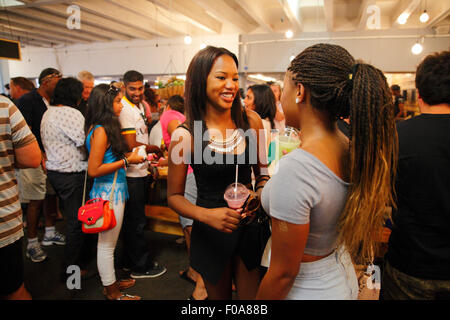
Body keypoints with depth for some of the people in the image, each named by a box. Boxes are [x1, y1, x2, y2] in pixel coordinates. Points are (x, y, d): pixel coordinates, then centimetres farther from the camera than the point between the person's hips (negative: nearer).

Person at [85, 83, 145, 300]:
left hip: (114, 191, 9)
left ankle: (110, 282, 36)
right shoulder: (100, 131, -18)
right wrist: (126, 161, -16)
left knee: (107, 243, 21)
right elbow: (93, 170, -21)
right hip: (108, 193, -9)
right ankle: (111, 291, 23)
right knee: (107, 244, 7)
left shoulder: (105, 128, 9)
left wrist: (127, 156, 7)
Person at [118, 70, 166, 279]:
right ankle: (141, 266, 18)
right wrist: (155, 150, -8)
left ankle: (130, 261, 34)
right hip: (132, 174, -10)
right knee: (136, 222, 3)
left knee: (134, 220, 19)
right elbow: (131, 145, -21)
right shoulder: (124, 109, -18)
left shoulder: (139, 105, 13)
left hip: (141, 171, 10)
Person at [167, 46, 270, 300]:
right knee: (219, 296, 22)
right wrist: (206, 215, -24)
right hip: (210, 233, -1)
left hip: (249, 228, 2)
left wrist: (259, 197, -14)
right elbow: (174, 196, -7)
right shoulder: (185, 135, -16)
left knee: (253, 296, 14)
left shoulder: (251, 121, -7)